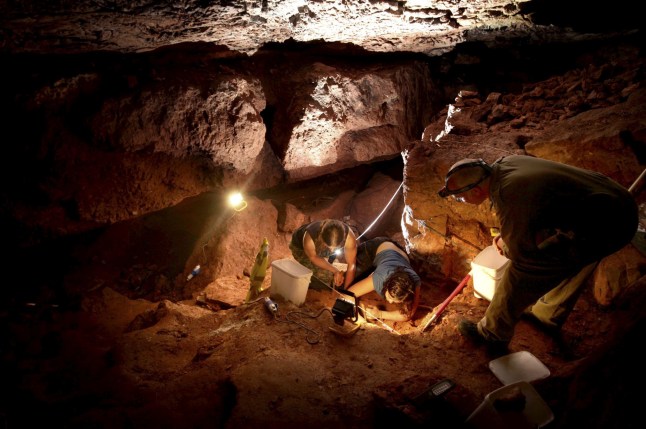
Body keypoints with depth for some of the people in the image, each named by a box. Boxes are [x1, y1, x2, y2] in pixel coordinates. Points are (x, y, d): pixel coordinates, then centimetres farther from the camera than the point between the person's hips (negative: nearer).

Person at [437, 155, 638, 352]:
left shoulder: (509, 199, -29)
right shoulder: (505, 164, -2)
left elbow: (519, 252, -14)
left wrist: (504, 246, 8)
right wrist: (508, 234, 12)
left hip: (602, 227, -9)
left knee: (525, 268, -7)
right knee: (566, 264, 29)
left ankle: (492, 334, 10)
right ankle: (548, 315, 53)